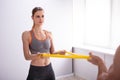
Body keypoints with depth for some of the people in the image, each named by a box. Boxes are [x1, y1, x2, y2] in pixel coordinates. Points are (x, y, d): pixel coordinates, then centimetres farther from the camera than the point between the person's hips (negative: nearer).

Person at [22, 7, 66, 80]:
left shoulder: (49, 34, 4)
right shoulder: (26, 34, -9)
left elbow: (52, 52, 8)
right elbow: (27, 56, -11)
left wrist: (59, 52, -12)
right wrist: (37, 56, -30)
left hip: (49, 69, 4)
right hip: (35, 71, -4)